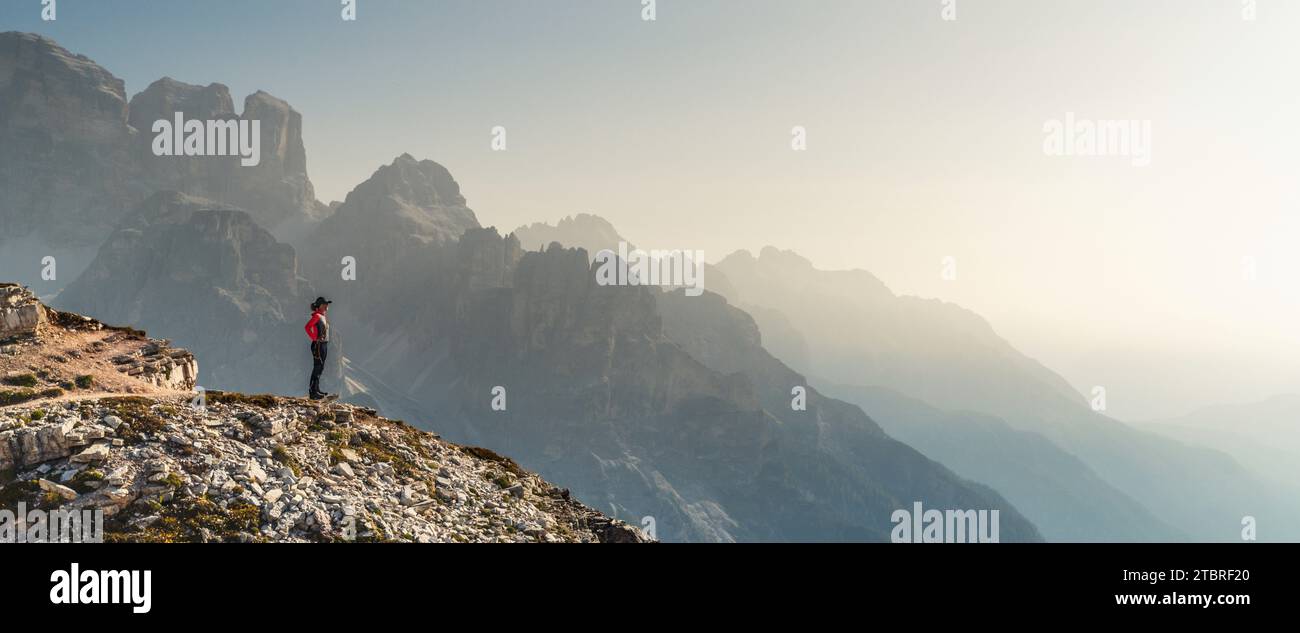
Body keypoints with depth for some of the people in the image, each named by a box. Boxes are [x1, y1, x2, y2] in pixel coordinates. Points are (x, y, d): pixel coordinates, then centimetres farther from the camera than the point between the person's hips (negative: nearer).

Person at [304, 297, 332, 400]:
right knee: (317, 368, -8)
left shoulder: (323, 317, 14)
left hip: (324, 345, 9)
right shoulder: (317, 316, -13)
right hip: (318, 345, -9)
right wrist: (314, 338, -20)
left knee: (320, 368, 14)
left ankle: (317, 390, 22)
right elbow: (307, 327, -24)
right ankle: (312, 392, -7)